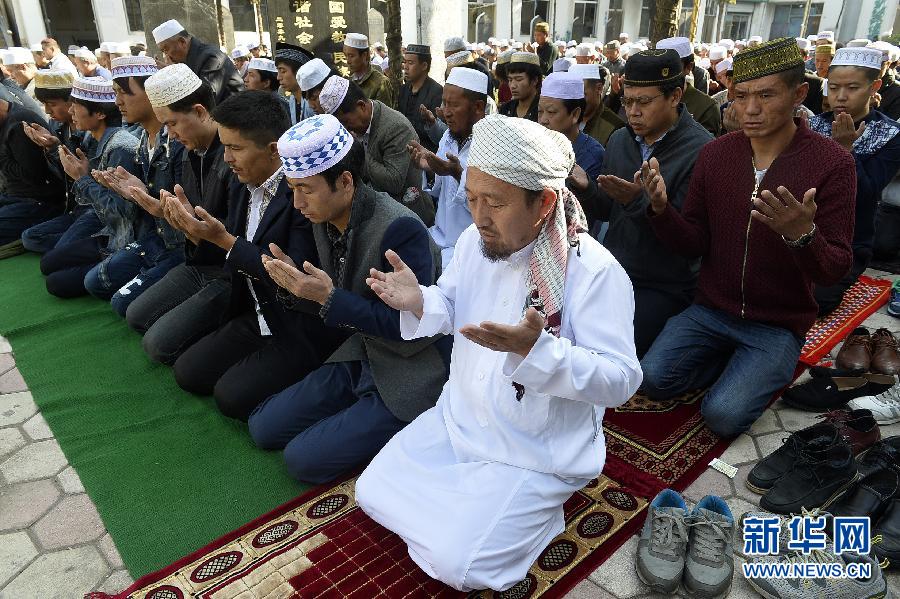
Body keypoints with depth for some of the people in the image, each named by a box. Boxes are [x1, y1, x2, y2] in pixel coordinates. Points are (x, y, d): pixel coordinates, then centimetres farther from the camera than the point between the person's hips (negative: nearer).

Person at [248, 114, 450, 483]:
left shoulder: (400, 229, -26)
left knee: (303, 460, -10)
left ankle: (406, 434, 6)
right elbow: (335, 299, 9)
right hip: (362, 357, 8)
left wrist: (329, 297, -28)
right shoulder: (325, 219, -1)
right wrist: (295, 283, -12)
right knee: (263, 428, 11)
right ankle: (363, 414, 19)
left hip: (409, 378, -8)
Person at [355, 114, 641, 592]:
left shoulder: (595, 271, -25)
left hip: (534, 453, -6)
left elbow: (621, 380, -25)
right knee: (372, 492, 8)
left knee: (455, 564, -13)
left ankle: (534, 511, 13)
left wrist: (535, 349, -40)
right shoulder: (475, 241, -5)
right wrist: (417, 303, -15)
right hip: (458, 420, 7)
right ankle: (472, 502, 23)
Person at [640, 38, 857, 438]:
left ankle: (771, 369, 13)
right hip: (711, 311, 3)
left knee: (724, 415, -18)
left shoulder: (832, 163, -12)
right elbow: (694, 245, -3)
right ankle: (737, 365, 11)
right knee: (653, 378, -15)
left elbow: (835, 270, -14)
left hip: (777, 325, -3)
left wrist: (803, 235, -37)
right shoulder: (714, 154, -3)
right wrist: (661, 209, -24)